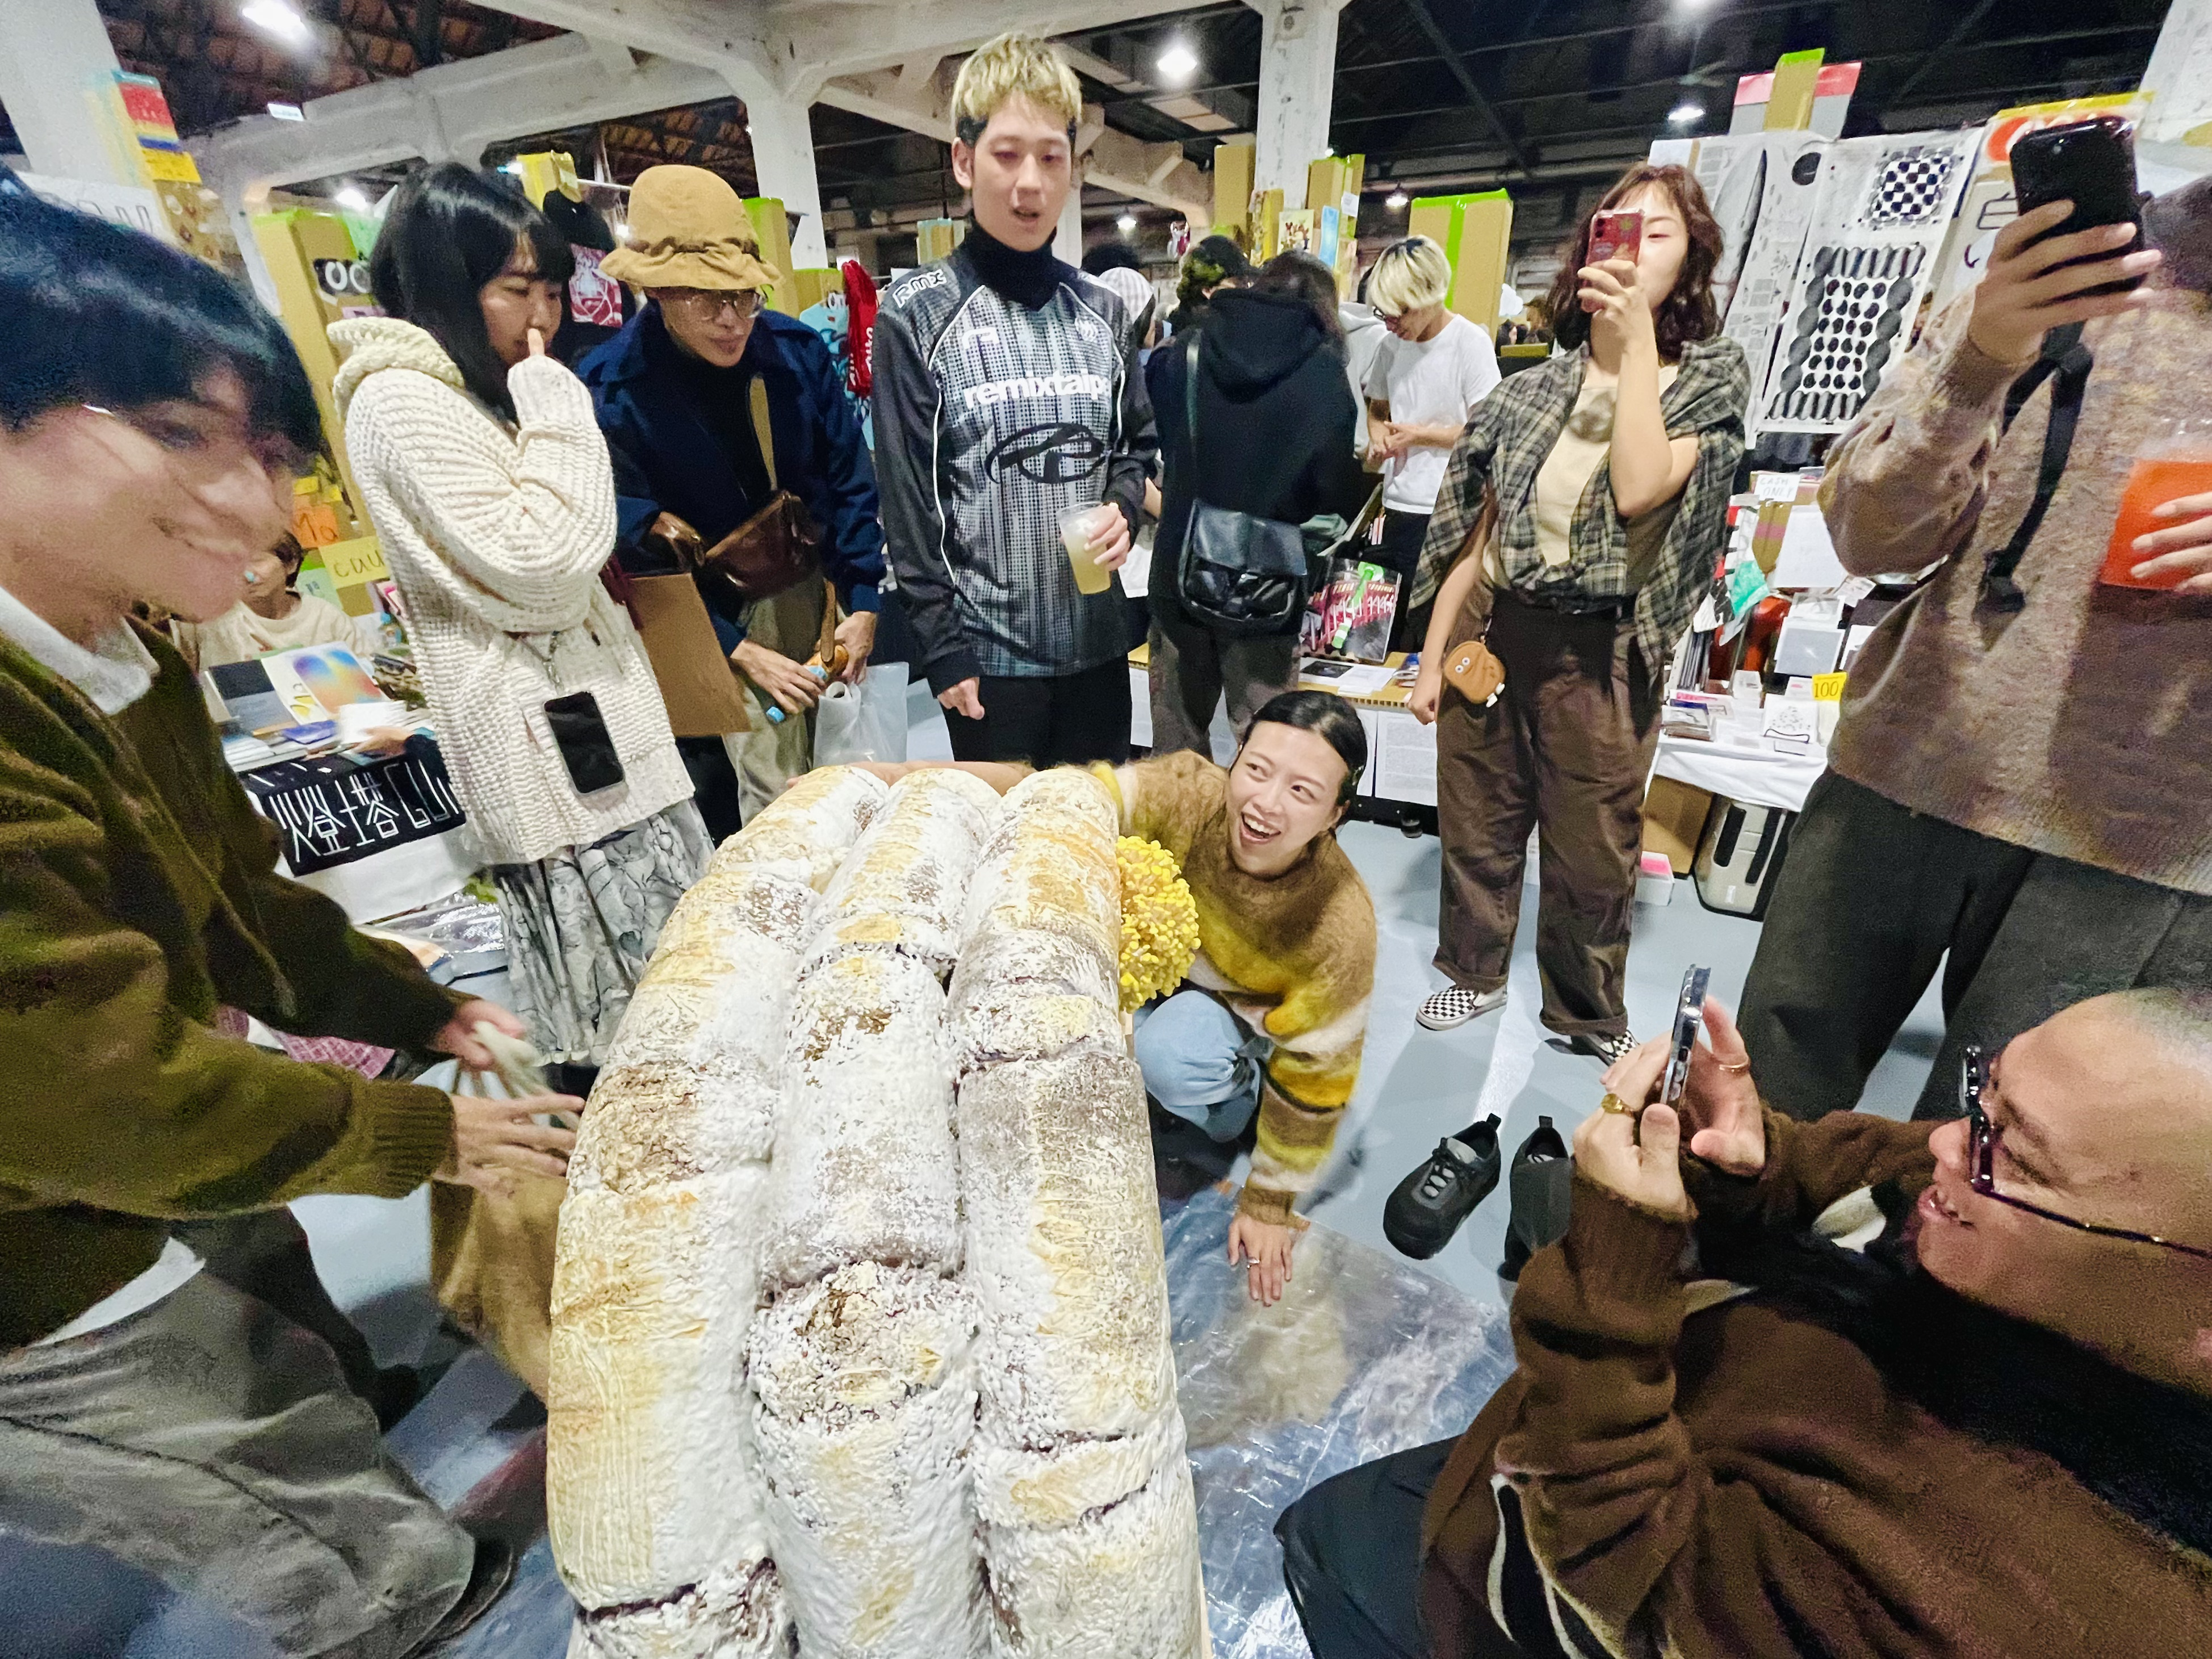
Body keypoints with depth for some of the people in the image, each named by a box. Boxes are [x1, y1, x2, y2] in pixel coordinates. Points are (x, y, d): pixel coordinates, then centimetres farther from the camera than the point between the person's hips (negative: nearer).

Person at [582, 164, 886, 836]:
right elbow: (639, 551, -9)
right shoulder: (609, 393, -13)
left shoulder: (797, 349, -6)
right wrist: (738, 651, -14)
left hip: (802, 594, 3)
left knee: (803, 781, 10)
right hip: (712, 623, -3)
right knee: (775, 807, -6)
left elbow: (849, 479, 1)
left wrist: (863, 603, -5)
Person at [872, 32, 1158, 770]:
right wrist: (942, 644, -9)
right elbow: (908, 498, -6)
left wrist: (1124, 510, -5)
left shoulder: (1101, 310, 9)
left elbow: (1136, 442, 18)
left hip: (1097, 636, 4)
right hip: (988, 646, -4)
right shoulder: (916, 315, -4)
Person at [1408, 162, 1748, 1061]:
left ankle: (1588, 1012, 29)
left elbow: (1639, 490, -20)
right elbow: (1478, 529, 7)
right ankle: (1474, 968, 33)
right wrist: (1432, 654, 5)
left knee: (1592, 848, 7)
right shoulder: (1536, 387, 8)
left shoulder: (1708, 381, 2)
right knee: (1476, 819, 10)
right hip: (1493, 628, 3)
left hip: (1600, 650, -2)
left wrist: (1636, 338, -16)